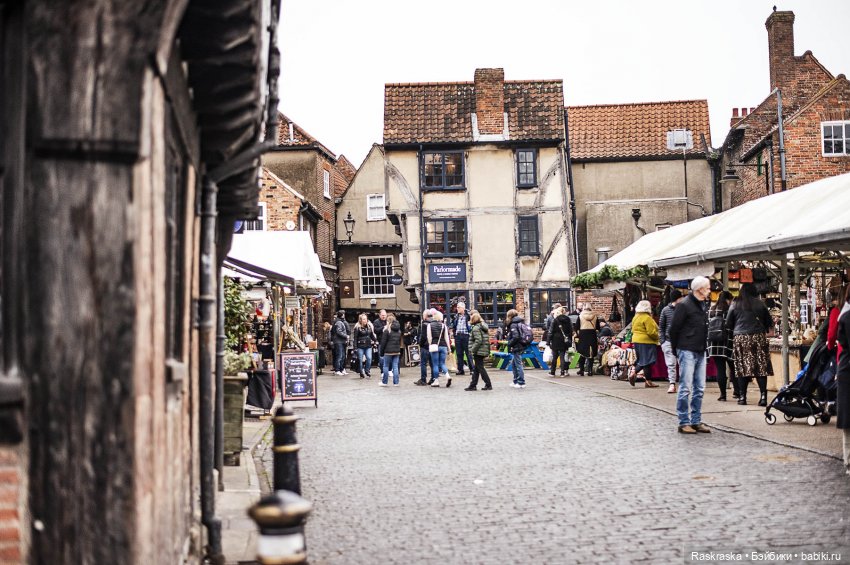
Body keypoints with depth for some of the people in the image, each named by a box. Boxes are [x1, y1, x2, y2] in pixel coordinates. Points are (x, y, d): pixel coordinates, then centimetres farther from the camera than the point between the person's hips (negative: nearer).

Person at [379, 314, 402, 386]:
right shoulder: (399, 330, 11)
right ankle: (396, 382, 6)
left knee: (386, 366, 4)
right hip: (397, 351, 5)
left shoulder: (387, 330, -10)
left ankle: (384, 382, 9)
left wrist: (381, 352, -2)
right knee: (395, 367, 6)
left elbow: (383, 342, -9)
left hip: (388, 351, -5)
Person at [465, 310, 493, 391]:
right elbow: (486, 339, 15)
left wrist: (472, 350, -17)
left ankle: (488, 385, 1)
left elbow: (478, 341, -24)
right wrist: (487, 352, 17)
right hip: (484, 350, 9)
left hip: (478, 351, -9)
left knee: (480, 368, -2)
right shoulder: (483, 325, 12)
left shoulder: (476, 328, -16)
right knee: (476, 368, 14)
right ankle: (473, 385, 19)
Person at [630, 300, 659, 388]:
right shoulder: (647, 318, -16)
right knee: (647, 362, -2)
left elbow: (633, 330, 17)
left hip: (636, 341, 9)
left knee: (642, 361, 17)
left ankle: (633, 374, 2)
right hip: (646, 342, -9)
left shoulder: (635, 317, 12)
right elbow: (651, 332, -19)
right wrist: (657, 337, -3)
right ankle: (648, 381, 2)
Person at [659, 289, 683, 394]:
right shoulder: (665, 310, 4)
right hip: (668, 341, 0)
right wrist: (662, 341, 1)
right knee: (671, 364, 0)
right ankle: (672, 384, 2)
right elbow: (661, 327, 8)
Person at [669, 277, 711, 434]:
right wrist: (676, 349, -3)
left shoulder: (703, 305, 13)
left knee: (699, 389, 10)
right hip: (687, 352, -8)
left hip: (700, 352, 8)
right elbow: (673, 329, -10)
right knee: (685, 388, -4)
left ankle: (696, 421, 17)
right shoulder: (684, 305, -11)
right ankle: (684, 423, 1)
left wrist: (703, 347, 13)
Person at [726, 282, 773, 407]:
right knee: (761, 366, 2)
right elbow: (769, 322, 9)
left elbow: (728, 324, 5)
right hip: (758, 337, 0)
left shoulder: (735, 304, 4)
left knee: (742, 367, 3)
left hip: (740, 338, 0)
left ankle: (742, 397, 4)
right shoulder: (759, 304, 4)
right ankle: (763, 395, -4)